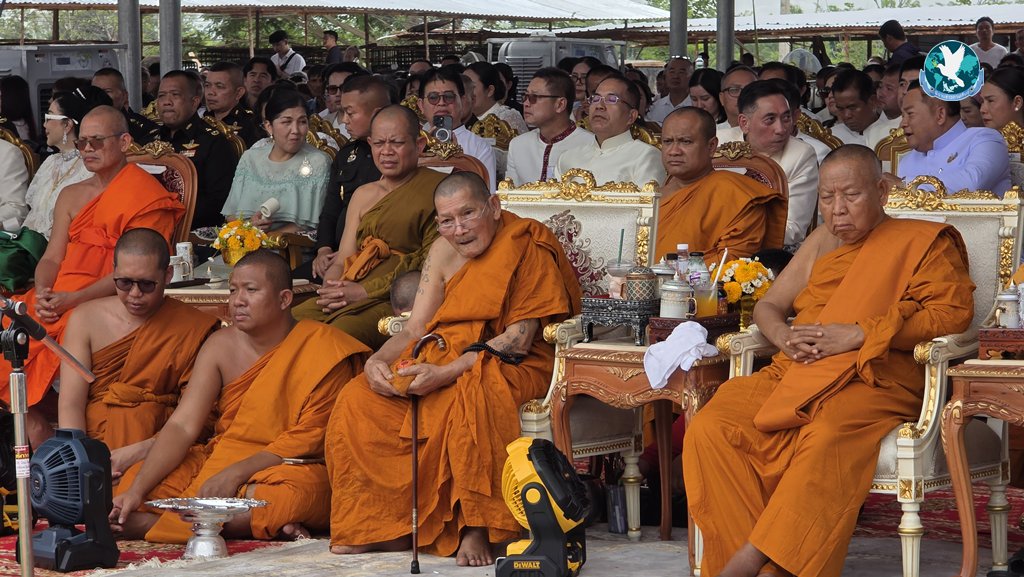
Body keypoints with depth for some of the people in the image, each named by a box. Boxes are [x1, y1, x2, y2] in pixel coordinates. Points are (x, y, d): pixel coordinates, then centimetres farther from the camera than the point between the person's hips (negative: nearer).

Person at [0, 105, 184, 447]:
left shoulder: (146, 196, -3)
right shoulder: (71, 196, 22)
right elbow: (52, 257, 16)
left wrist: (70, 300, -19)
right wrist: (42, 293, -8)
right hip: (59, 299, 7)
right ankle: (40, 445, -17)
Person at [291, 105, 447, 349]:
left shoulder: (437, 189, 1)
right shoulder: (364, 195, 23)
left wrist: (364, 291, -10)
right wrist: (332, 288, -4)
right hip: (348, 298, 6)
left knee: (341, 332, -36)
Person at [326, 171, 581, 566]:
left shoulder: (527, 249, -11)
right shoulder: (443, 253, 10)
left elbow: (519, 340, -18)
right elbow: (415, 330, 8)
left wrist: (447, 373, -27)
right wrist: (377, 360, -14)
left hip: (511, 367, -7)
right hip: (443, 358, 7)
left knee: (470, 395, -41)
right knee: (358, 399, -15)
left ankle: (476, 529, -33)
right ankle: (378, 525, -10)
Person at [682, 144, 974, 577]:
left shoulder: (924, 243, 10)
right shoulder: (822, 241, 26)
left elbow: (953, 311, -5)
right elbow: (768, 305, 27)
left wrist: (858, 335, -13)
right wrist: (783, 336, 1)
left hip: (873, 381, -5)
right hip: (794, 373, 5)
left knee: (829, 436, -40)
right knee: (709, 429, -23)